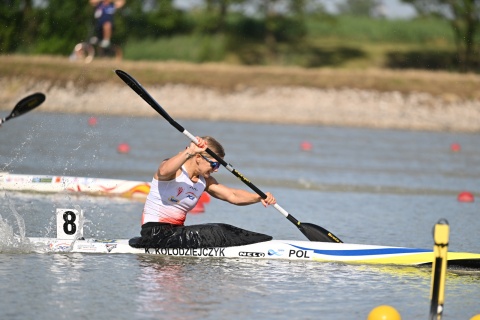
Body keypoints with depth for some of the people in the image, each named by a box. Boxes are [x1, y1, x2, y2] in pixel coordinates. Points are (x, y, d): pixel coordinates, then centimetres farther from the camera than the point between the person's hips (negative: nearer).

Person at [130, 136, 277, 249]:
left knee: (226, 231, -10)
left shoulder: (205, 181, 11)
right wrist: (189, 151, -46)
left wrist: (259, 197, -12)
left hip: (175, 232, 9)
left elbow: (232, 195, 5)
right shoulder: (176, 171, -12)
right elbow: (164, 171, -38)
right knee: (215, 233, -22)